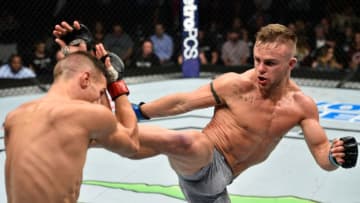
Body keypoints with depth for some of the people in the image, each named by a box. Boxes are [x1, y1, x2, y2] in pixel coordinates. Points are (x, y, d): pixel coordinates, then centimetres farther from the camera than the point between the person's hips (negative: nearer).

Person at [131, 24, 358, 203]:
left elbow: (321, 150, 0)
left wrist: (334, 157, -24)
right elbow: (182, 102, -5)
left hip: (218, 179, 6)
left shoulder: (302, 106, -1)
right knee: (183, 143, -43)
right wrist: (138, 112, 4)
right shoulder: (238, 84, -15)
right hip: (200, 160, -6)